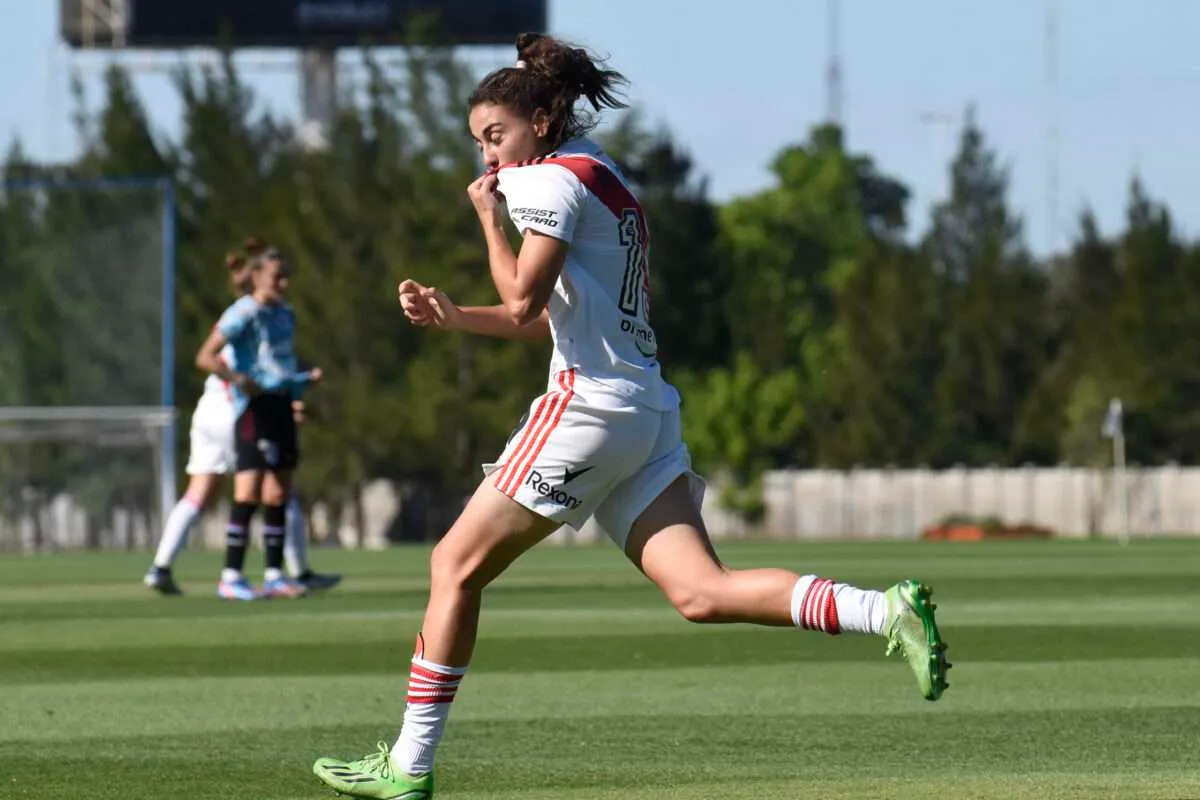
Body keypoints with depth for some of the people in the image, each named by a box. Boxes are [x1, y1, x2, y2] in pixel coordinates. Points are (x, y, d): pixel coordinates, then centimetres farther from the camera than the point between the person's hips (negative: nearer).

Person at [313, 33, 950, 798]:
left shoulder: (553, 179, -6)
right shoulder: (609, 184, 23)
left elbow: (523, 299, -13)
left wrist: (490, 215, -1)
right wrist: (452, 316, 18)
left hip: (589, 404, -9)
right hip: (648, 412, 9)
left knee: (456, 565, 2)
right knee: (701, 592, -7)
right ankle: (888, 611, -25)